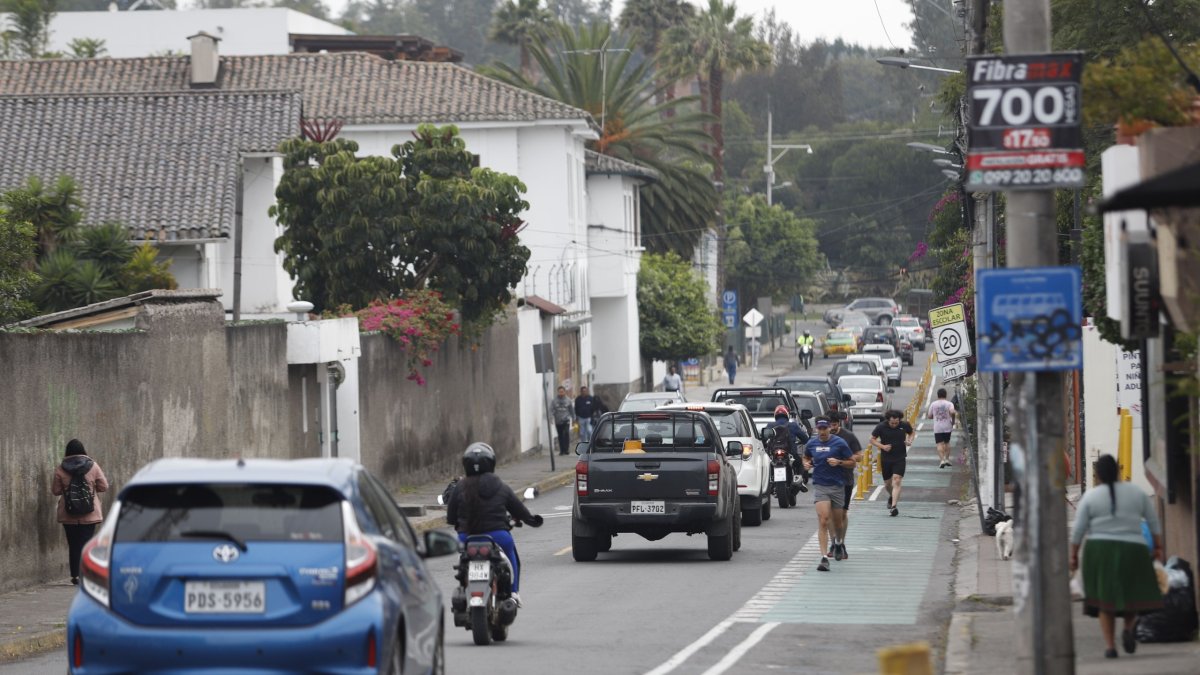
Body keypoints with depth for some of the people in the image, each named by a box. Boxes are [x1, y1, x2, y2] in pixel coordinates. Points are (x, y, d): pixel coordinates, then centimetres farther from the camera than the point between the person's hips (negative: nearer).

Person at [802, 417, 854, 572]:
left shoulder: (839, 443, -4)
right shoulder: (811, 444, 4)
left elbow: (852, 463, 1)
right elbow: (806, 457, 23)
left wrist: (839, 462, -17)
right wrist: (807, 464, 0)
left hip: (837, 486, 0)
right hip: (820, 486, 0)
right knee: (823, 521, -14)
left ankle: (837, 542, 48)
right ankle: (824, 558, -19)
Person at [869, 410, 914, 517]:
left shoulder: (904, 425, -6)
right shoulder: (881, 427, -10)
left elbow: (912, 433, 15)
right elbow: (872, 439, -1)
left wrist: (910, 441, -7)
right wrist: (882, 446, -17)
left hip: (900, 459, -1)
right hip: (886, 459, 1)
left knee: (896, 481, -15)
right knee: (887, 483, 14)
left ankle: (894, 506, -20)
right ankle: (891, 496, 47)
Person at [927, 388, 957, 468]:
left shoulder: (933, 404, 2)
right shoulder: (949, 404, -4)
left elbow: (930, 416, 6)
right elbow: (952, 412, -21)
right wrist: (953, 421, -6)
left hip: (937, 428, -1)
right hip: (947, 427, 1)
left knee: (940, 444, -5)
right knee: (947, 442, 19)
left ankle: (942, 460, -21)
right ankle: (947, 459, 20)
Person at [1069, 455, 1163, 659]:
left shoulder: (1090, 497, -2)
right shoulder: (1137, 492, 4)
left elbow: (1078, 530, -3)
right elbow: (1154, 522, 6)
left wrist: (1073, 555, 4)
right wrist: (1158, 547, 13)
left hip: (1100, 552, -1)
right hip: (1133, 550, 1)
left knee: (1106, 600, 6)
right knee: (1134, 594, 13)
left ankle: (1110, 646, -2)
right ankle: (1129, 628, -13)